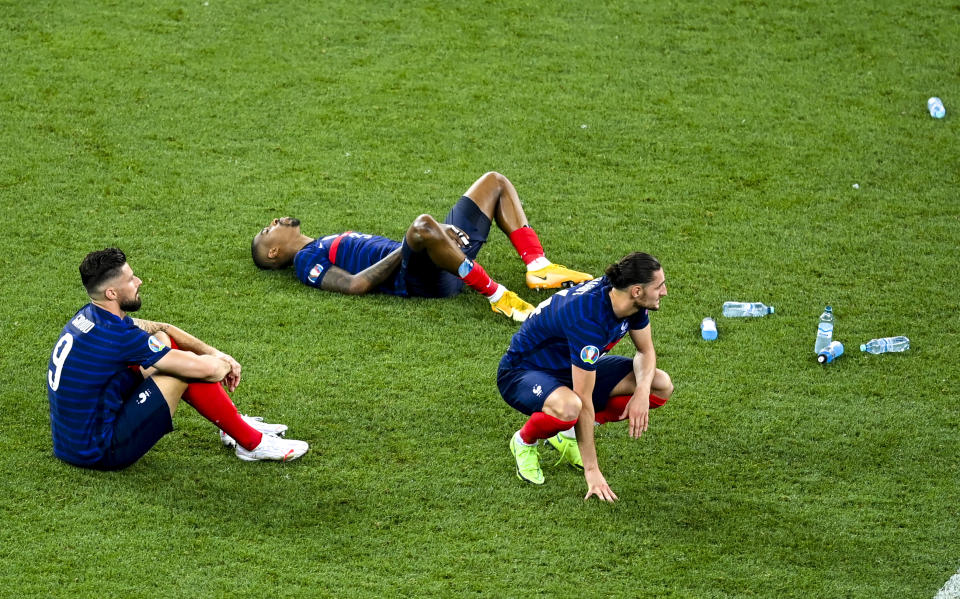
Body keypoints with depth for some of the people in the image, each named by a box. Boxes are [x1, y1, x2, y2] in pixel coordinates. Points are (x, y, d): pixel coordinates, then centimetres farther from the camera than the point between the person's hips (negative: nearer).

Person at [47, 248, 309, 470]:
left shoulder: (89, 316, 4)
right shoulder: (115, 334, -24)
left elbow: (162, 329, 17)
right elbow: (205, 369, -20)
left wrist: (215, 354, 8)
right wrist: (224, 365, 3)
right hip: (99, 452, -9)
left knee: (162, 341, 13)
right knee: (188, 369, -12)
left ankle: (235, 423, 23)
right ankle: (253, 444, 5)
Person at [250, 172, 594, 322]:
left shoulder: (330, 245, 34)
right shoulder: (306, 261, 5)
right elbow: (355, 284, -12)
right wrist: (408, 245, -12)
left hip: (447, 268, 10)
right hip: (419, 278, -10)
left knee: (495, 183, 14)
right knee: (423, 226, -44)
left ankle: (538, 268, -3)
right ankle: (496, 295, -32)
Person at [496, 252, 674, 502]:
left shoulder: (631, 300, -15)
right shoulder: (588, 319, -37)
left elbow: (645, 351, 3)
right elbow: (585, 401, -34)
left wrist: (642, 391, -20)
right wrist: (592, 470, -31)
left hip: (572, 368, 8)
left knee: (661, 385, -6)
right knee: (569, 408, -43)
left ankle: (568, 433, 6)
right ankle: (525, 441, -7)